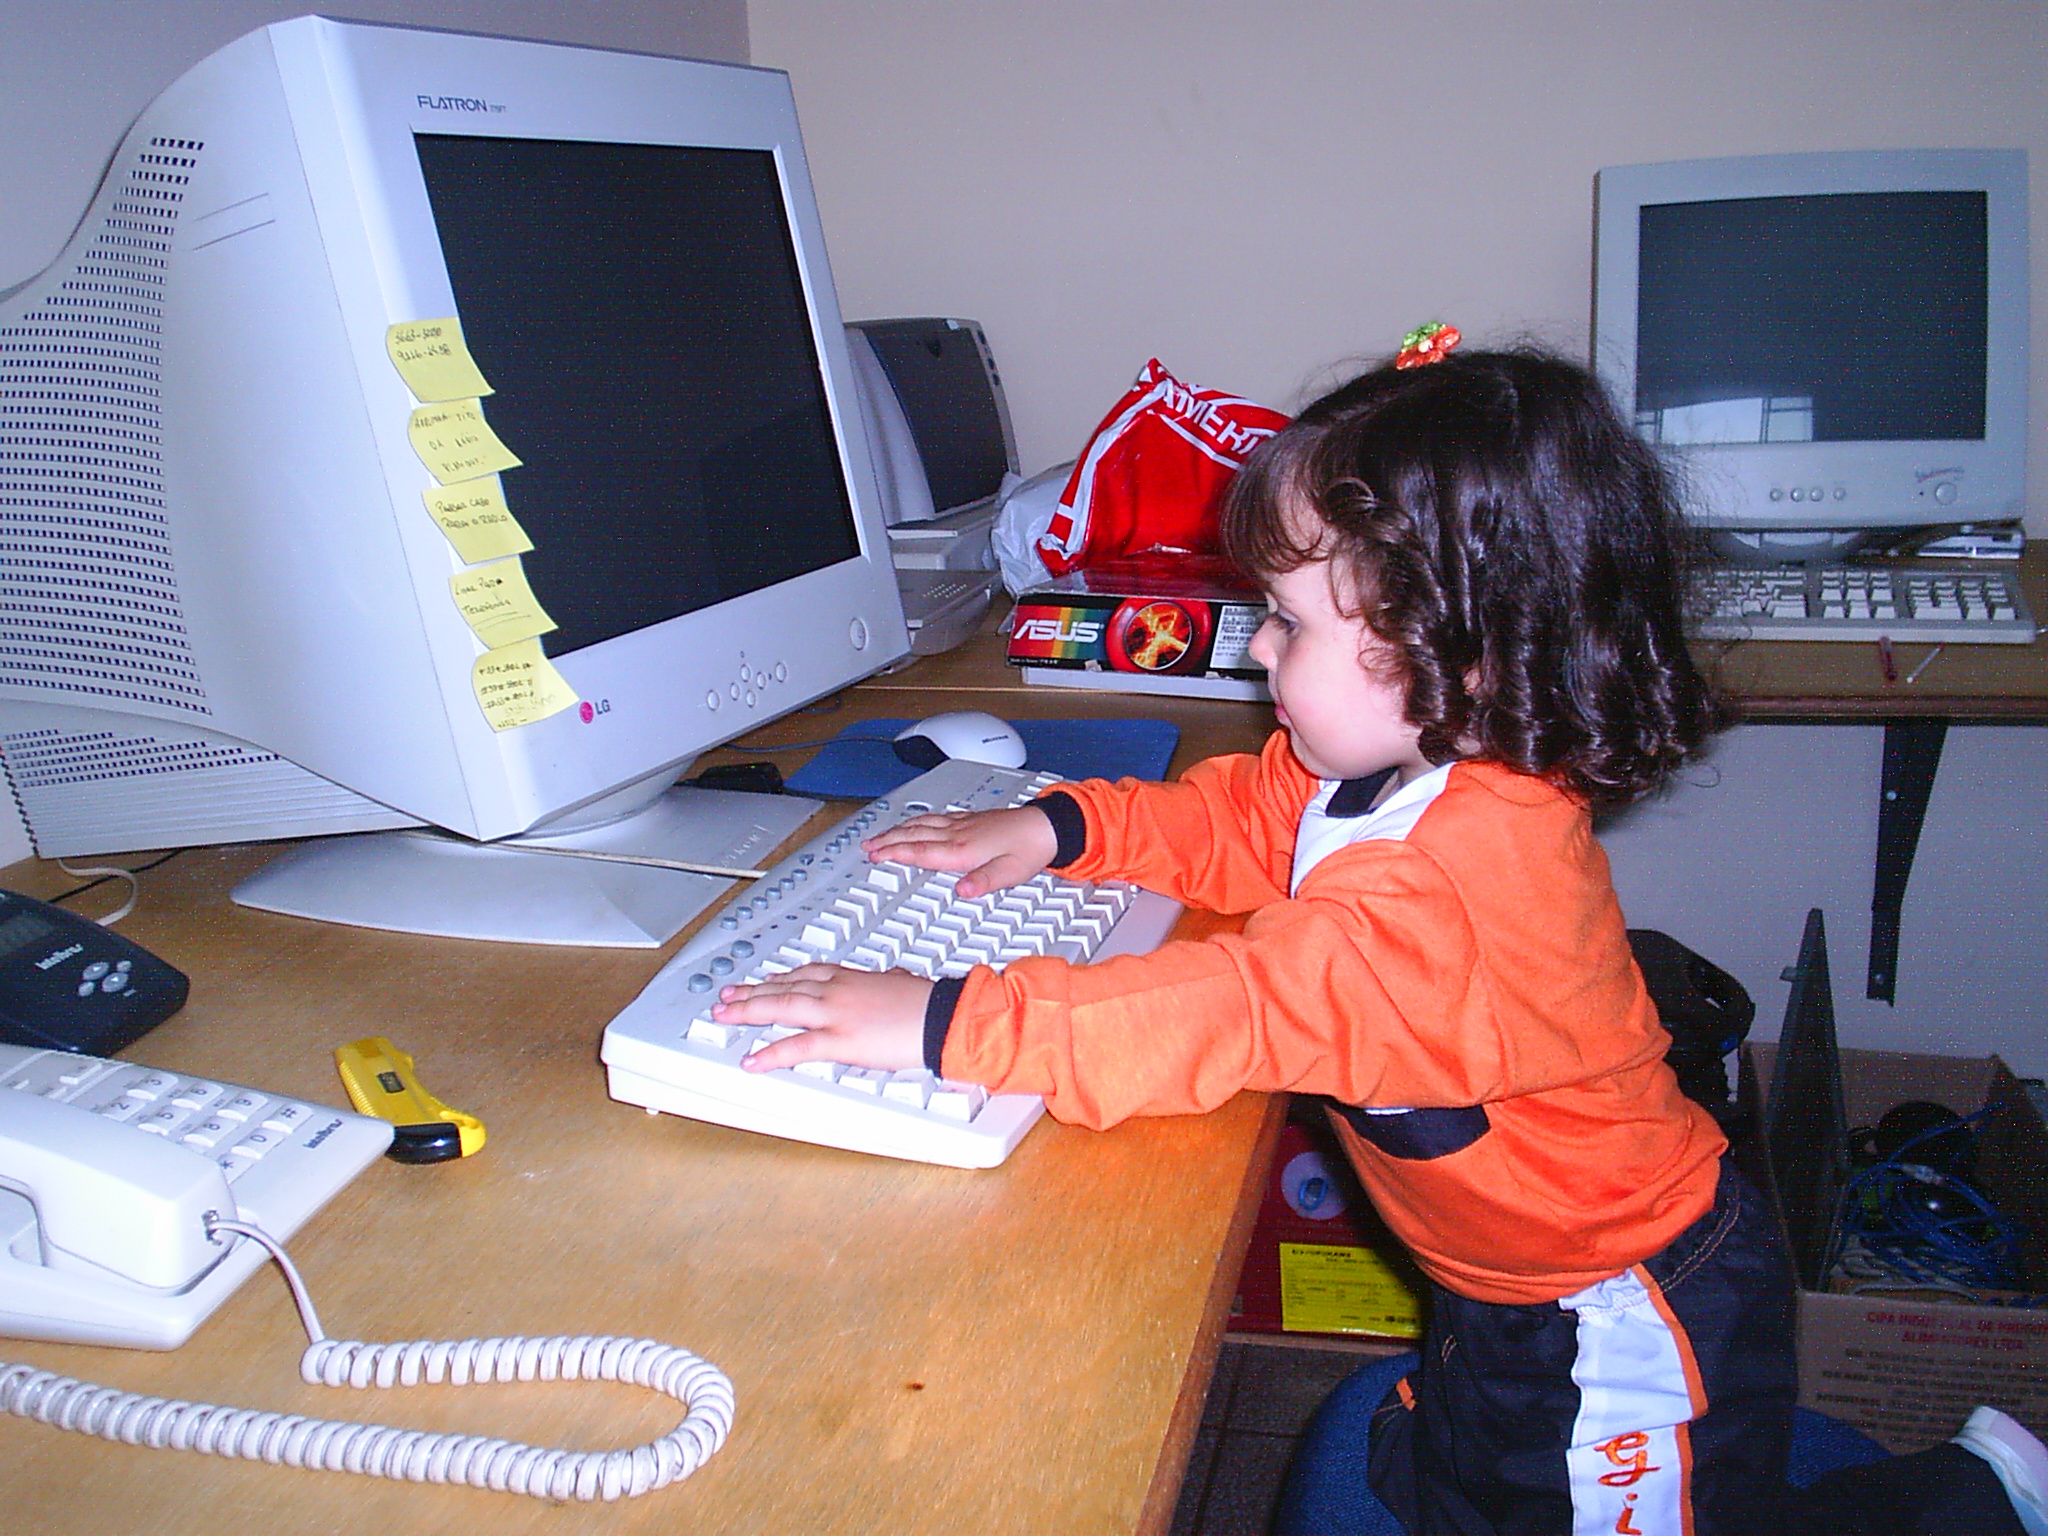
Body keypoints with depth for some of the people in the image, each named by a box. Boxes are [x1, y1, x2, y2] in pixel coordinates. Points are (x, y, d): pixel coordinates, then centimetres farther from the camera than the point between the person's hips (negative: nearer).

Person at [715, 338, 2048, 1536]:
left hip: (1628, 1327, -10)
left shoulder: (1439, 896, -39)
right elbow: (1243, 816, 6)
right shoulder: (1417, 769, -8)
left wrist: (944, 1021, -41)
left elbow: (1229, 1018, -43)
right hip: (1526, 1285, 10)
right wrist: (1058, 827, -6)